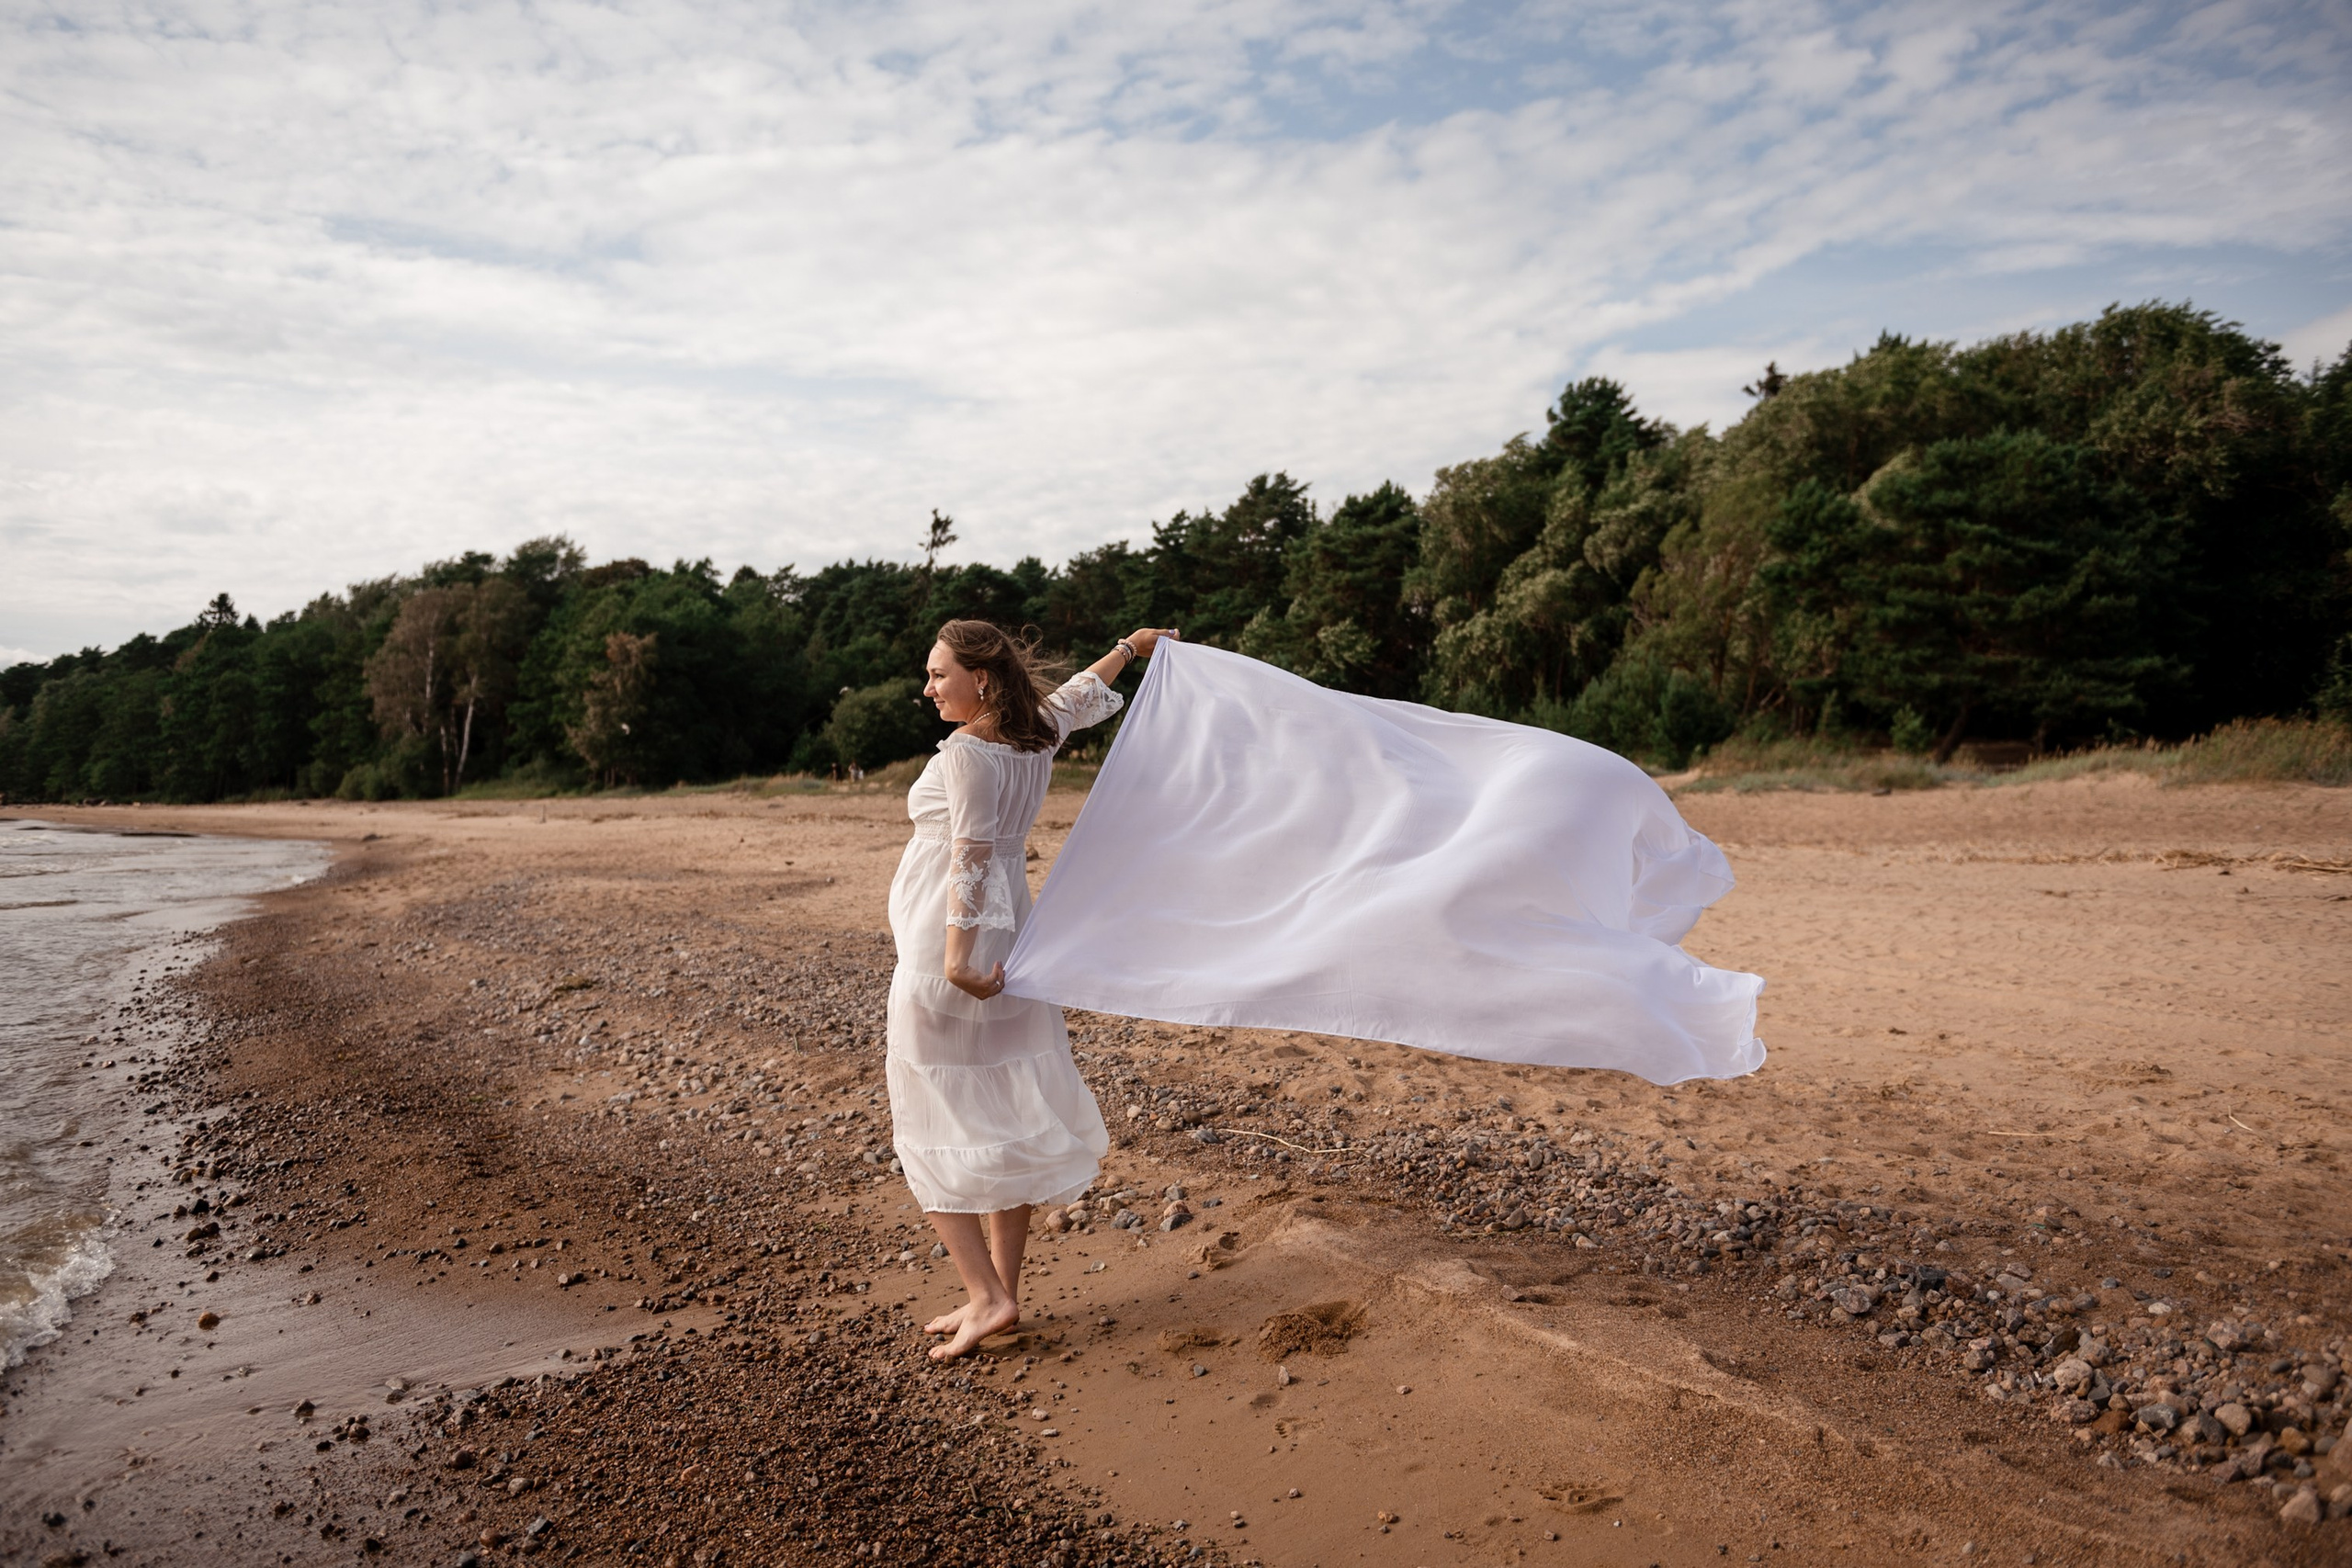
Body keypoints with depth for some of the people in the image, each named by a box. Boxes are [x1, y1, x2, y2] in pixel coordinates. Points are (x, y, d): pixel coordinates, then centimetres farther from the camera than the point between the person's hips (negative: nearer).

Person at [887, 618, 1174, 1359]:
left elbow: (971, 859, -21)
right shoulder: (1037, 734, 6)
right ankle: (1002, 1291, 21)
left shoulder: (966, 754, -17)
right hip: (1008, 949, 8)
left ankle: (987, 1297, -2)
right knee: (1005, 1123, 12)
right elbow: (1086, 689, 24)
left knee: (933, 1130, 1)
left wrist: (956, 957, -22)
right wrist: (1135, 644, 40)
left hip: (948, 952, -8)